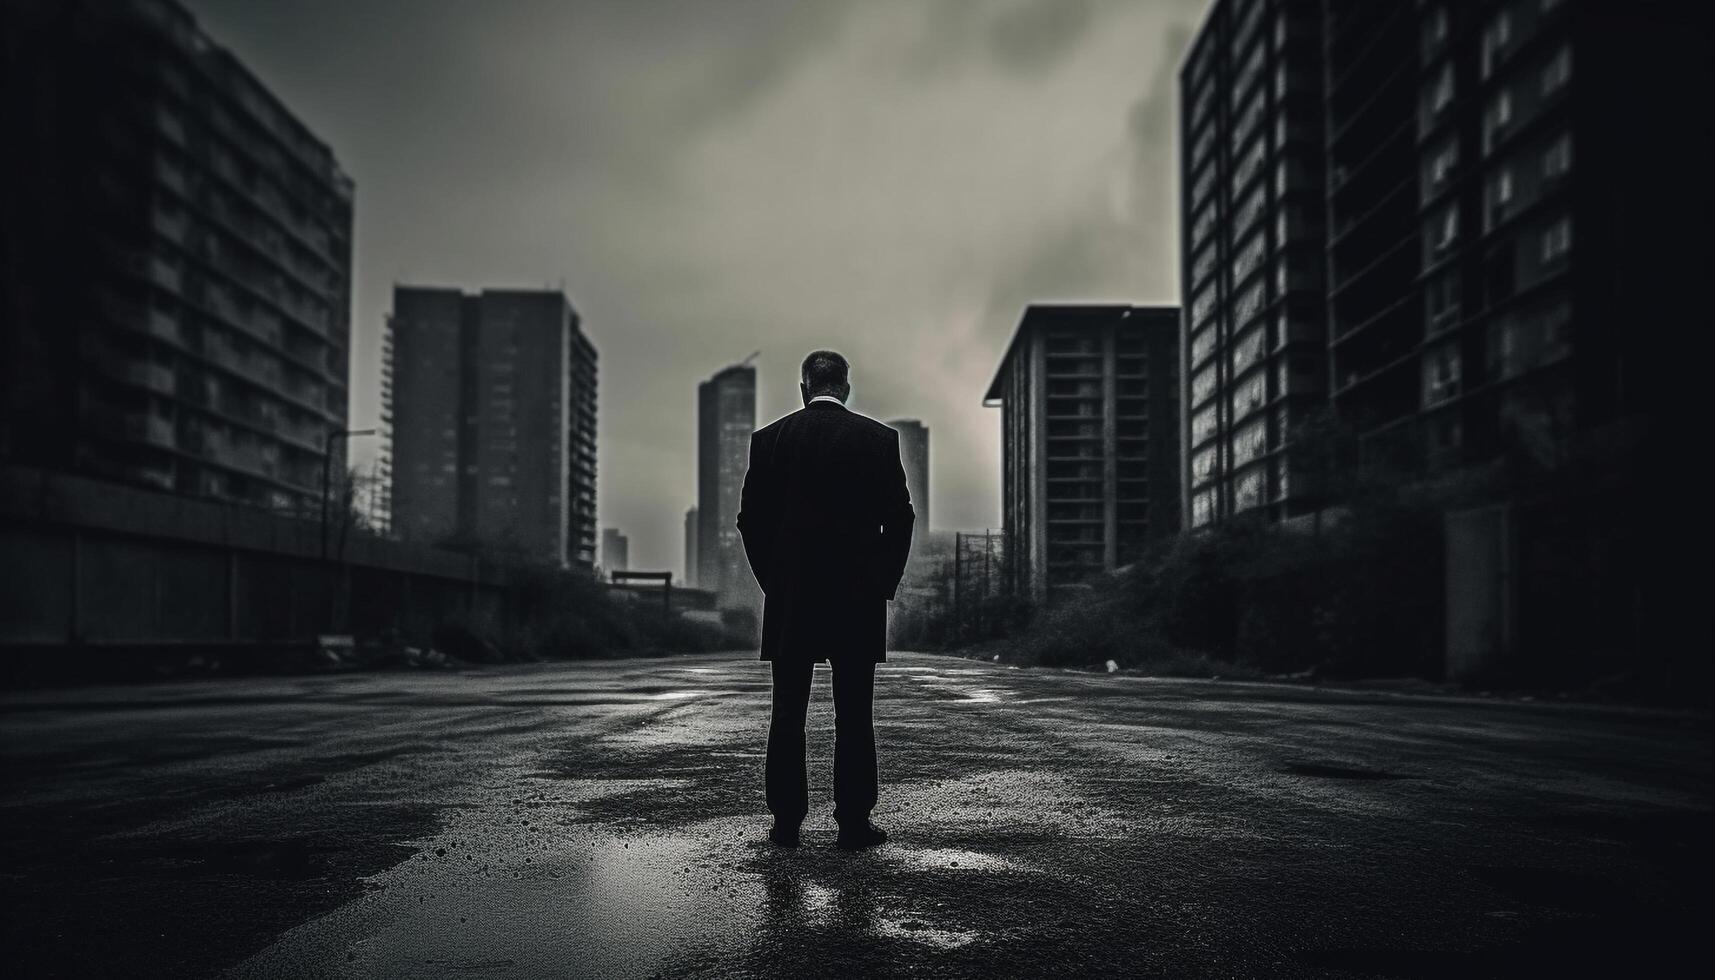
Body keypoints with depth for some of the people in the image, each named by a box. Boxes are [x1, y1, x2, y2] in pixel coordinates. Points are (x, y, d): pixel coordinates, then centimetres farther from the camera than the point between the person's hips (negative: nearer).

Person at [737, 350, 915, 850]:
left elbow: (750, 519, 3)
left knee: (787, 715, 8)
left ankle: (786, 822, 11)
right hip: (858, 600, -1)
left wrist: (773, 581, 12)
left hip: (789, 600, 1)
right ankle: (854, 823, 7)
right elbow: (899, 518, -2)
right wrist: (883, 583, 8)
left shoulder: (769, 438, 2)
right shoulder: (879, 439, -1)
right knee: (854, 716, 4)